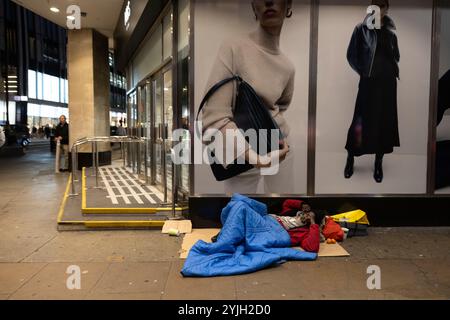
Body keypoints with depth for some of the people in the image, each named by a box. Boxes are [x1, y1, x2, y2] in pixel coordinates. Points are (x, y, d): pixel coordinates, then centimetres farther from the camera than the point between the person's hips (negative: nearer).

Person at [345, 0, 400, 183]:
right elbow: (351, 55, 1)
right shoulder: (361, 29, 0)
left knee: (385, 122, 4)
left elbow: (396, 56, 21)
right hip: (368, 82, -3)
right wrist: (363, 71, -1)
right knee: (361, 120, -5)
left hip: (388, 82, 4)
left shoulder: (391, 32, 10)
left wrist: (393, 71, 8)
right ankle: (350, 159, 11)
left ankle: (378, 164, 14)